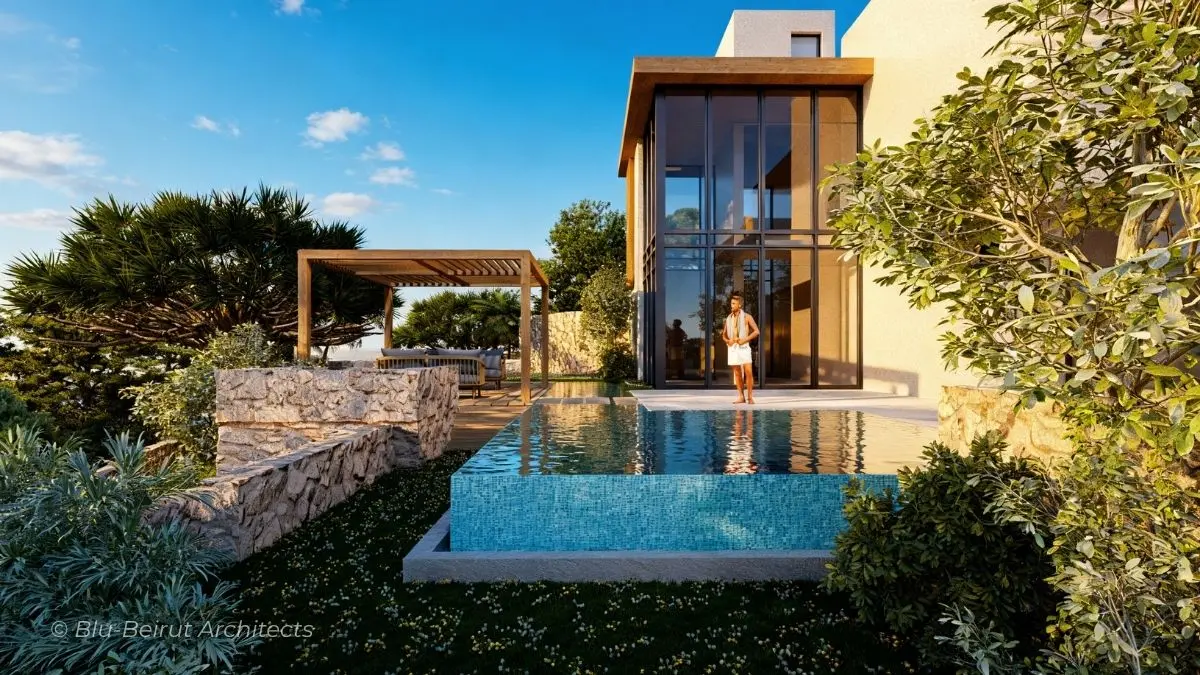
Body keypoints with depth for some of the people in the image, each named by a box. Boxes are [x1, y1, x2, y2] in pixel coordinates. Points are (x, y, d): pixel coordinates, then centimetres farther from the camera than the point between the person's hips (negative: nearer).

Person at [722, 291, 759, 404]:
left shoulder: (746, 317, 1)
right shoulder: (728, 319, 11)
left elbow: (756, 331, -2)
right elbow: (724, 334, 18)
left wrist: (745, 339, -13)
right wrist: (727, 341, -4)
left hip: (744, 347, -4)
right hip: (732, 348, 4)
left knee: (748, 372, -10)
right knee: (737, 373, 4)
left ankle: (750, 396, -3)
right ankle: (741, 396, 9)